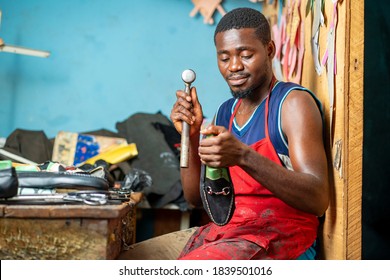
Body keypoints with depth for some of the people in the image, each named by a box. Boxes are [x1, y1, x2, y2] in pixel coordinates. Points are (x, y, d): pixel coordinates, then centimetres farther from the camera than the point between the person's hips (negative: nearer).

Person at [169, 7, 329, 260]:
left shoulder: (293, 101, -5)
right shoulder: (225, 112, 15)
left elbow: (319, 199, -17)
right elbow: (197, 198, 15)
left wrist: (243, 156, -28)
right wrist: (191, 136, -1)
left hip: (280, 236, -7)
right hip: (224, 230, 7)